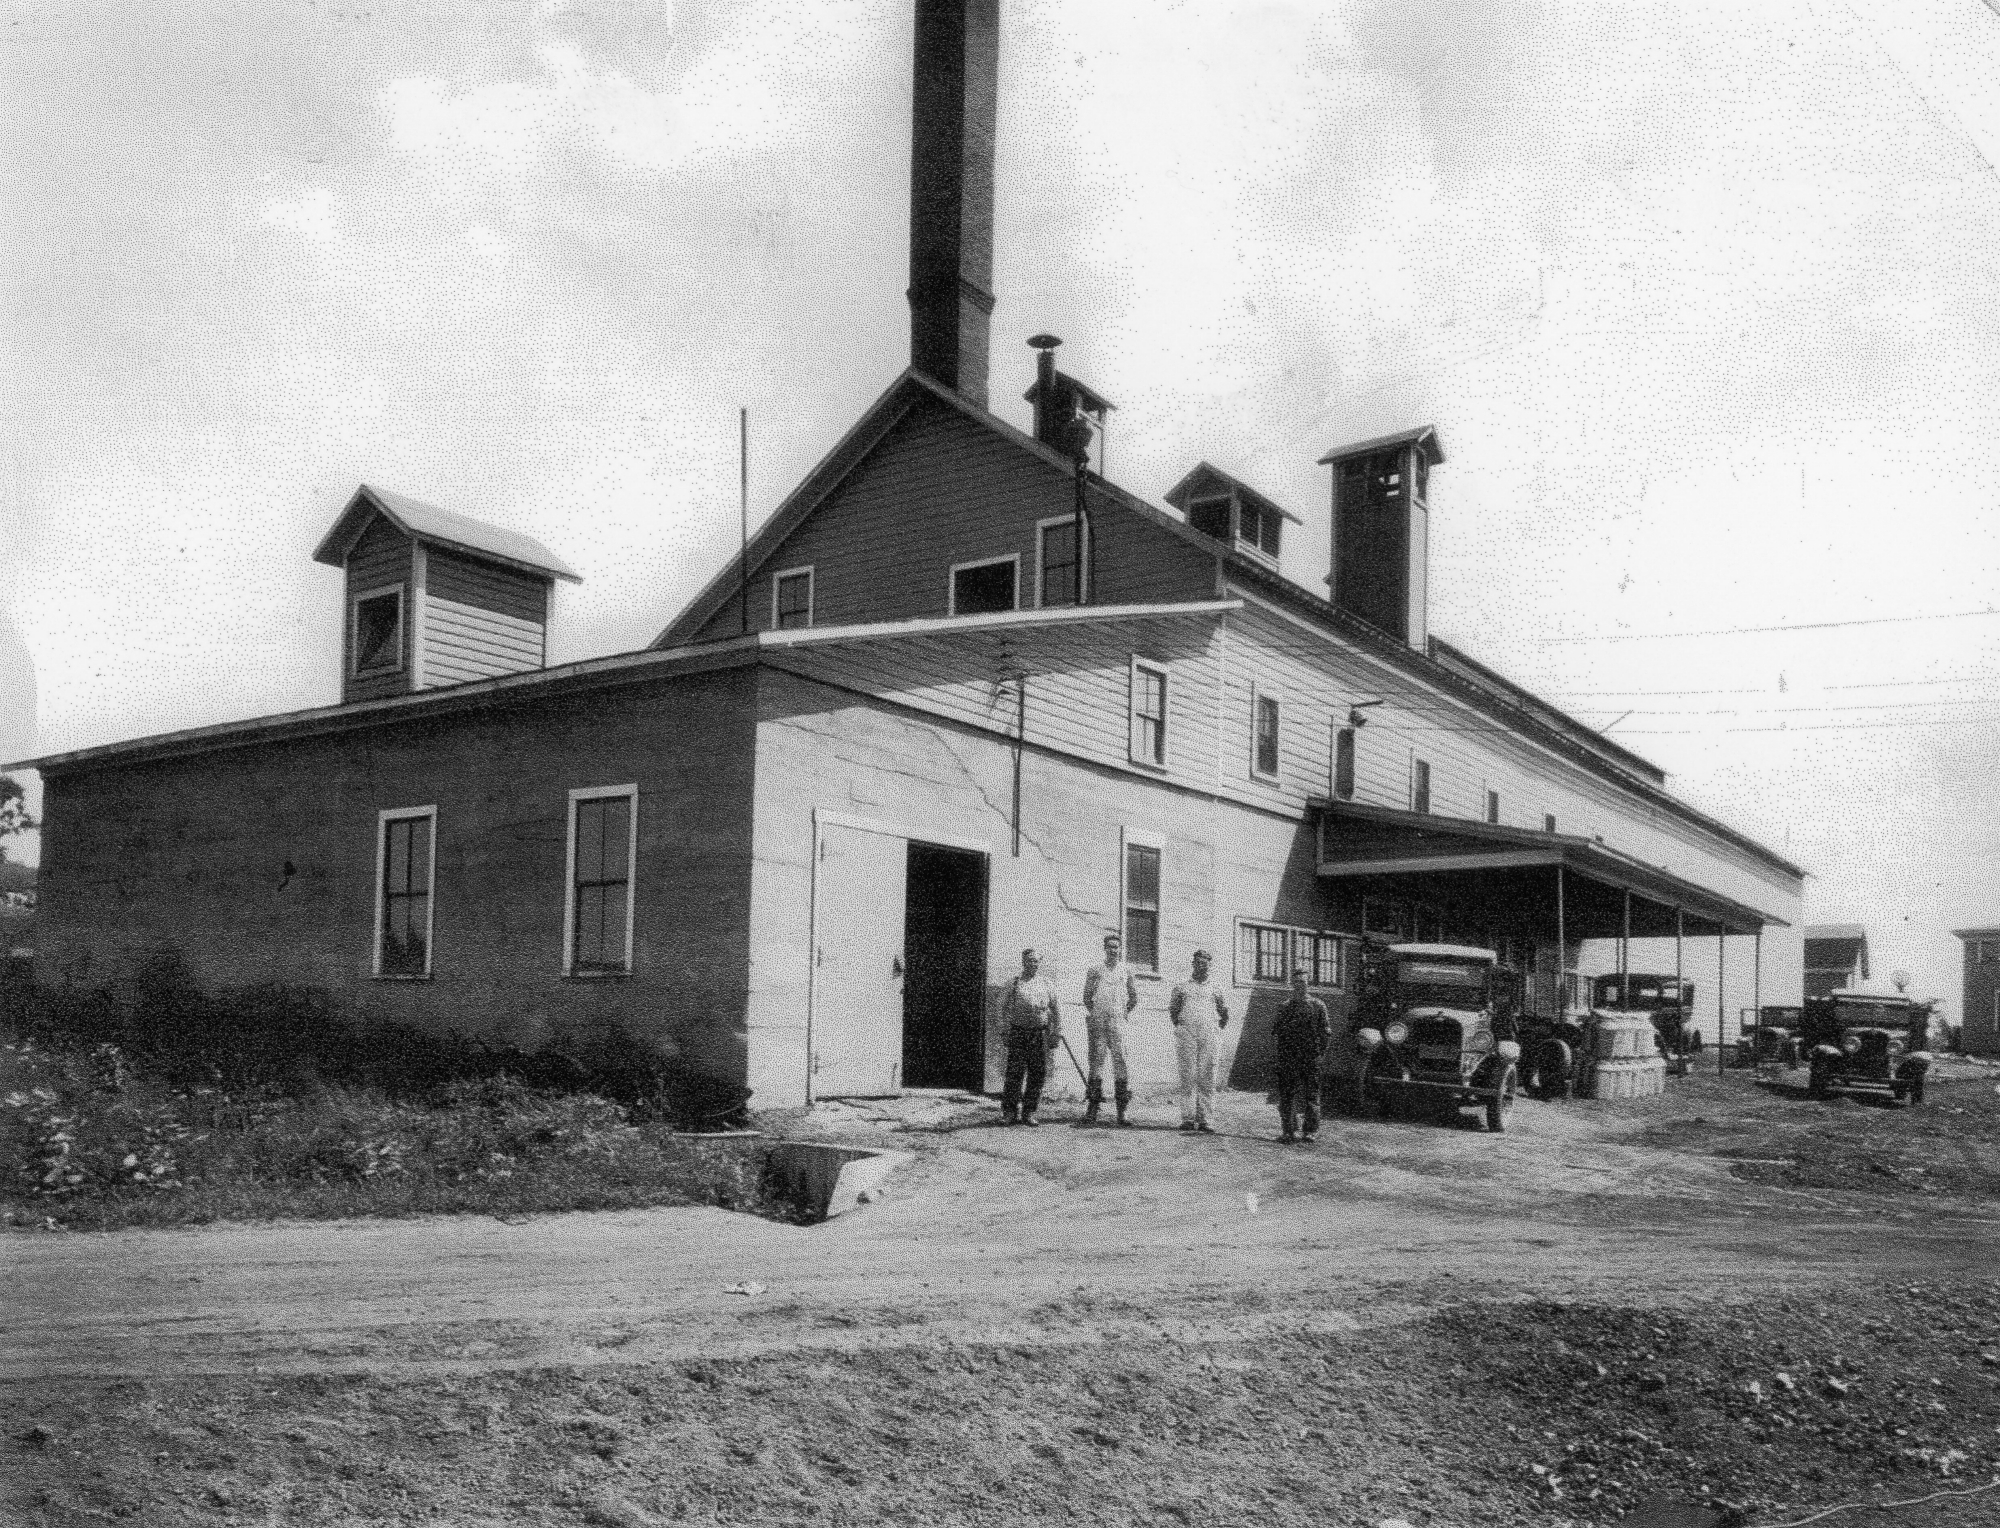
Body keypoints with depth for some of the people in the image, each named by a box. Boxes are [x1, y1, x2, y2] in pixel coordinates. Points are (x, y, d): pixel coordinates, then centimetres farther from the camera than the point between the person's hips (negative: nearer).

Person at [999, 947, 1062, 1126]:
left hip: (1040, 1033, 2)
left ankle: (1029, 1113, 11)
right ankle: (1009, 1112, 5)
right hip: (1018, 1032, -2)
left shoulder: (1048, 984, 10)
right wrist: (1007, 1029, 0)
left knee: (1037, 1075, 1)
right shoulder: (1013, 984, 7)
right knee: (1015, 1073, -5)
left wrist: (1056, 1036, 8)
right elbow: (1004, 1008, 10)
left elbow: (1056, 1011, 13)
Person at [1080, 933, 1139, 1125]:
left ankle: (1121, 1112, -2)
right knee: (1096, 1061, -2)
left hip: (1117, 1021, 0)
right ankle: (1092, 1110, 0)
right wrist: (1093, 1013, 11)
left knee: (1120, 1062, -4)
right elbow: (1086, 995, 14)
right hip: (1097, 1022, 0)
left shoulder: (1126, 970, 10)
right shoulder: (1095, 970, 8)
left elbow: (1134, 997, 20)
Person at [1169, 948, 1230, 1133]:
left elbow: (1224, 1012, 26)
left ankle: (1203, 1119, -1)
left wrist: (1218, 1028, 16)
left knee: (1206, 1077, -3)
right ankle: (1188, 1118, -5)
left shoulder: (1215, 990, 15)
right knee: (1188, 1076, -6)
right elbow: (1172, 1009, 24)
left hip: (1208, 1036, 1)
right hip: (1186, 1034, -1)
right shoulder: (1182, 987, 13)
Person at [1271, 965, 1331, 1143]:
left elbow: (1326, 1033, 5)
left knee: (1311, 1096, -1)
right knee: (1286, 1096, 2)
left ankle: (1310, 1132, 5)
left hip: (1310, 1059, -1)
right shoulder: (1285, 1006, 9)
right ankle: (1287, 1131, 8)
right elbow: (1275, 1031, 9)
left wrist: (1320, 1053, -2)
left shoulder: (1317, 1005, 4)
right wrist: (1275, 1053, 1)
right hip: (1287, 1059, 2)